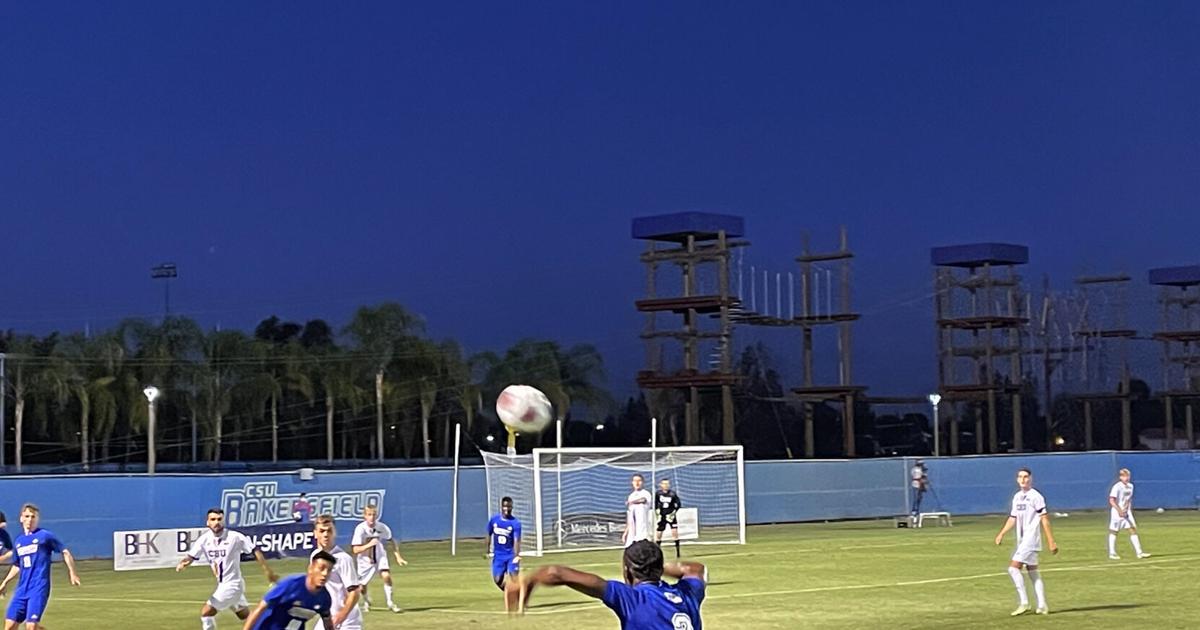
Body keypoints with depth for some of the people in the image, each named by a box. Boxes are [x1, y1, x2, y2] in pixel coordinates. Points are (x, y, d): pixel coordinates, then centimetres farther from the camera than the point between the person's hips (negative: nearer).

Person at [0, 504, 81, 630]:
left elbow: (65, 552, 1)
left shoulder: (45, 535, -2)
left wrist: (72, 572, -6)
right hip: (22, 588, 6)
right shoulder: (18, 541, 15)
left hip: (39, 588, -6)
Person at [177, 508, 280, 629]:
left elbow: (255, 551, -11)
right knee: (246, 616, 20)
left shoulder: (235, 537, -17)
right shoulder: (204, 539, -4)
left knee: (206, 612, -11)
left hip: (232, 584, -6)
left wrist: (268, 572, -11)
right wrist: (182, 564, -34)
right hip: (222, 584, 6)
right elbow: (190, 557, -10)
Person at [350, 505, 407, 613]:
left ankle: (390, 603, -9)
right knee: (362, 587, 7)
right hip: (366, 561, -1)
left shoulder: (383, 528, -15)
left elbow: (392, 541, 4)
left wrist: (398, 557, -1)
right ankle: (366, 602, 42)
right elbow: (355, 550, -24)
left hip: (380, 557, 1)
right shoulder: (360, 529, -23)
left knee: (386, 576, -24)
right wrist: (369, 545, -39)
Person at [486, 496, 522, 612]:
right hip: (498, 555, 4)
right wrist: (488, 551, 10)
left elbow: (517, 541, -25)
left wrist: (516, 556, -38)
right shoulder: (494, 520, -3)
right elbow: (489, 535, 11)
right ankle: (509, 595, 28)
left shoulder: (515, 523, -15)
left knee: (514, 580, -10)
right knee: (497, 579, 2)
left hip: (511, 555, -4)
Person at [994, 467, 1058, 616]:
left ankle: (1024, 603, -11)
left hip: (1031, 539, -8)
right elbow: (1013, 518, 20)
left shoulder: (1035, 497, -11)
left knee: (1013, 568, -15)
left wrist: (1051, 541, -14)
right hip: (1022, 541, 8)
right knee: (1033, 572, 9)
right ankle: (1042, 606, 12)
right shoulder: (1017, 497, 13)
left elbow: (1045, 519, -12)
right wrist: (1001, 534, 8)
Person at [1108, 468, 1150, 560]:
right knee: (1114, 532, 4)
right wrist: (1120, 510, -27)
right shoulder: (1117, 487, -15)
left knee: (1133, 529, -2)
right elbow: (1111, 500, -20)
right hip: (1117, 512, -6)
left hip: (1127, 512, 6)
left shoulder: (1130, 486, 7)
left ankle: (1139, 552, -3)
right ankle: (1112, 553, 12)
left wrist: (1129, 509, 13)